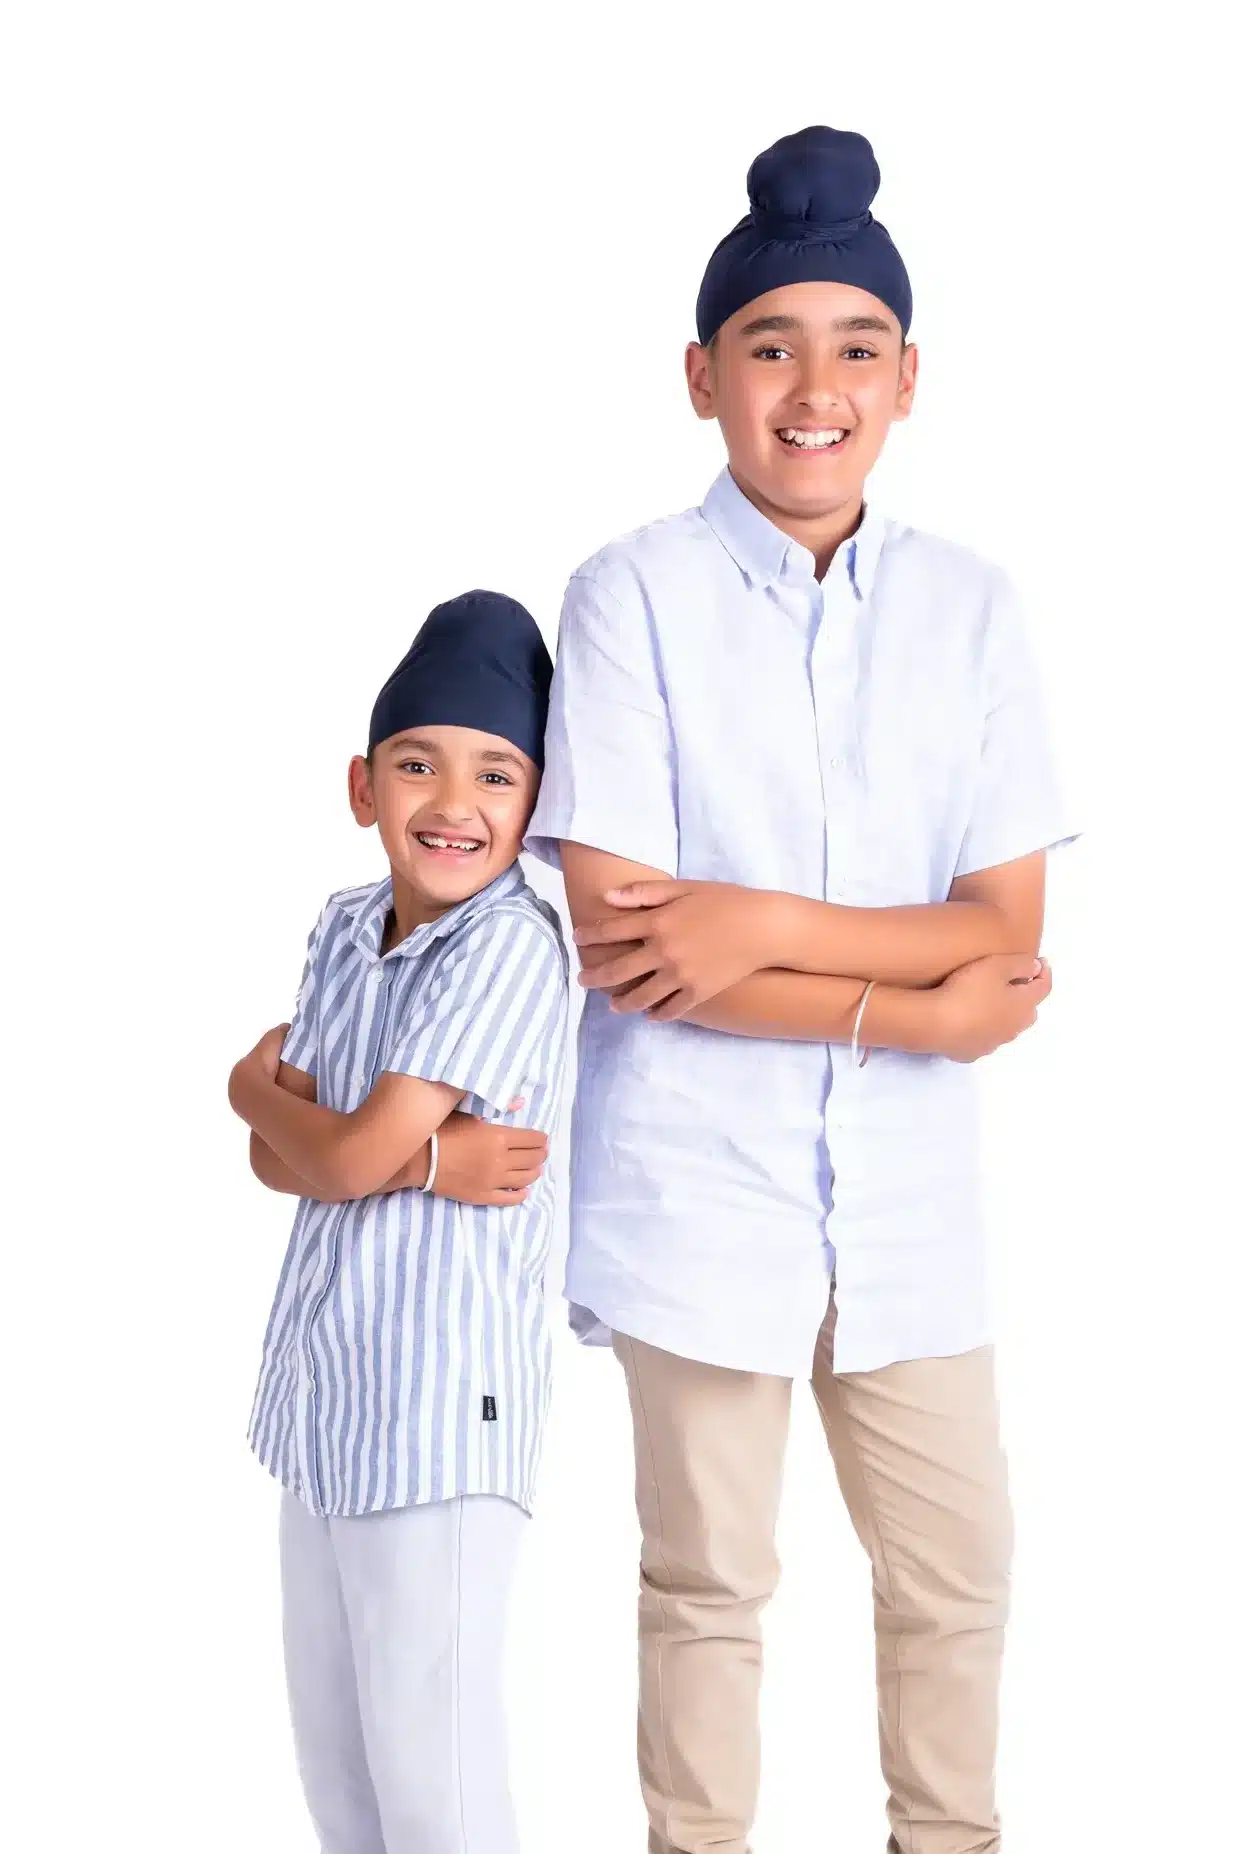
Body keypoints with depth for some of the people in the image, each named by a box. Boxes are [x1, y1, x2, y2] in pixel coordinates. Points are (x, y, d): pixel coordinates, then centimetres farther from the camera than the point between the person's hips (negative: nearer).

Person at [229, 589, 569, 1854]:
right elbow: (278, 1162, 3)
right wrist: (426, 1155, -15)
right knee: (330, 1740, 19)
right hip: (324, 1384, 8)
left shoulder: (509, 943, -17)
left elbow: (347, 1155, -18)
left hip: (440, 1407, -8)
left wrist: (257, 1085, 2)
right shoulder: (345, 927, 7)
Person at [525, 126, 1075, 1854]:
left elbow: (1005, 929, -3)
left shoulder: (967, 606, 1)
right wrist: (920, 1002, -14)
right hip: (701, 1177, -3)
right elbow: (616, 946, -14)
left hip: (907, 1185, 3)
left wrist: (759, 925, -17)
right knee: (711, 1582, 10)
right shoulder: (636, 593, -8)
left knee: (955, 1571, 13)